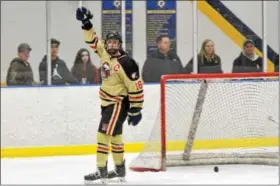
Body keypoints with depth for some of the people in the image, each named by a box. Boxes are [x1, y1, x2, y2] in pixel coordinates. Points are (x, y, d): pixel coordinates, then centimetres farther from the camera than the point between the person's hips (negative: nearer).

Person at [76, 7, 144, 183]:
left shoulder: (125, 63, -22)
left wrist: (136, 110, -20)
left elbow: (136, 86, -21)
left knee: (104, 134, -14)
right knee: (114, 134, 16)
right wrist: (86, 23, -1)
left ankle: (102, 171, -15)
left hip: (119, 103, -9)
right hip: (107, 102, 9)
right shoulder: (105, 52, 1)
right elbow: (93, 40, 14)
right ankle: (120, 169, 26)